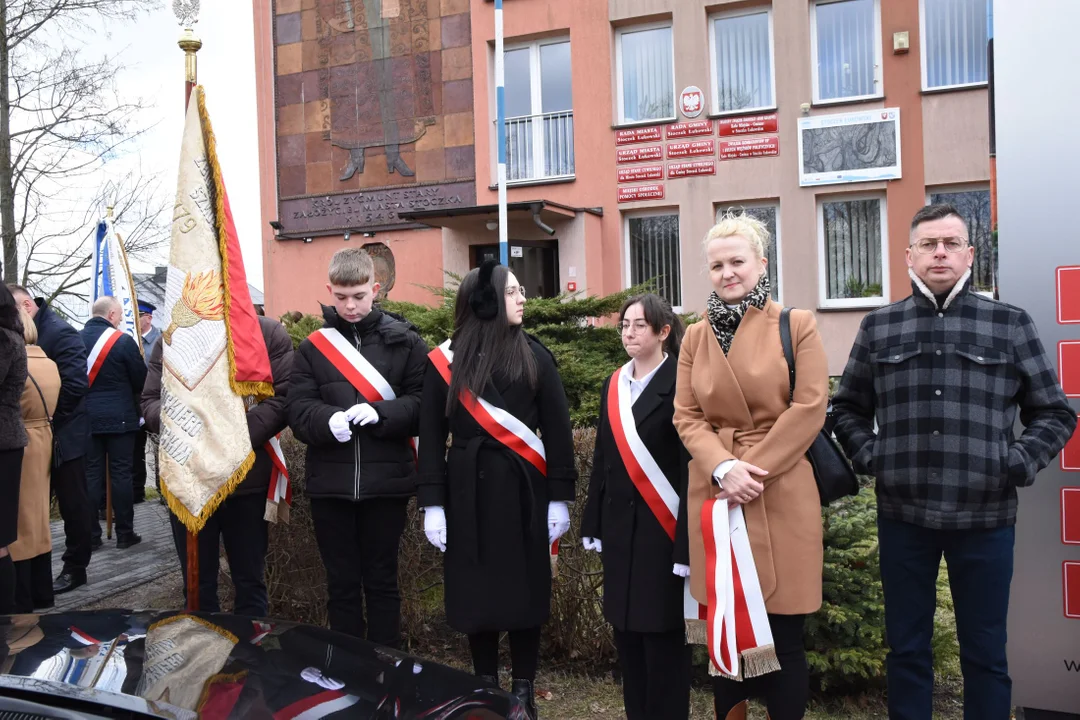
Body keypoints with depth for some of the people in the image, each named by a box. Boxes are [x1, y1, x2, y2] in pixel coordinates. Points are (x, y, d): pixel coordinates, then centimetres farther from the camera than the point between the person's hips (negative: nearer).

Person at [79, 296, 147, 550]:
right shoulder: (123, 341, -11)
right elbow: (141, 380, -5)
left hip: (85, 417, 4)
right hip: (118, 417, -4)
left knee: (91, 474, 8)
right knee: (121, 474, 1)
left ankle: (90, 533, 11)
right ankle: (125, 533, 6)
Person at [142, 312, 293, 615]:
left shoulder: (270, 335, 0)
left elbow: (284, 398, -8)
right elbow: (149, 401, 6)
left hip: (248, 478, -2)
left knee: (250, 581, 11)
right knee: (198, 584, 14)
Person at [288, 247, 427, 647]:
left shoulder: (404, 341, 1)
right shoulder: (312, 347, 6)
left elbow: (422, 403, -3)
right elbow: (298, 410, 0)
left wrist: (380, 412, -19)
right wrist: (328, 419, -21)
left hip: (386, 483, -1)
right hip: (329, 483, 2)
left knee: (381, 581, 10)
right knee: (341, 583, 12)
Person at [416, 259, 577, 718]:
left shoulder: (534, 356, 1)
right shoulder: (445, 361, 1)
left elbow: (557, 431, 1)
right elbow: (431, 436, 2)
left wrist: (559, 498, -4)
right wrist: (432, 503, -4)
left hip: (523, 489, 0)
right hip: (468, 490, 1)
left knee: (523, 589, 5)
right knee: (475, 590, 8)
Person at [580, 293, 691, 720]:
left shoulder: (680, 384, -9)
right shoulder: (613, 386, 11)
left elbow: (691, 466, -14)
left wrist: (687, 542, -19)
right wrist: (594, 524, 10)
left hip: (661, 529, -6)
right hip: (619, 526, 6)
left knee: (663, 633, 2)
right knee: (626, 630, 13)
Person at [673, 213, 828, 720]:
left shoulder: (796, 325, 0)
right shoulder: (696, 336, 10)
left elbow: (809, 409, -7)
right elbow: (686, 416, 5)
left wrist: (753, 469, -13)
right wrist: (723, 468, -13)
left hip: (781, 495, -3)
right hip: (714, 495, 3)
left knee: (783, 638, 4)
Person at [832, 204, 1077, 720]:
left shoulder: (1011, 325, 4)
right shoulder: (878, 327, 7)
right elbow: (848, 407, 15)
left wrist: (1018, 464, -6)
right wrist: (868, 455, 0)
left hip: (985, 515, -1)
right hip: (902, 513, 1)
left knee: (985, 652, 11)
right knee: (907, 647, 12)